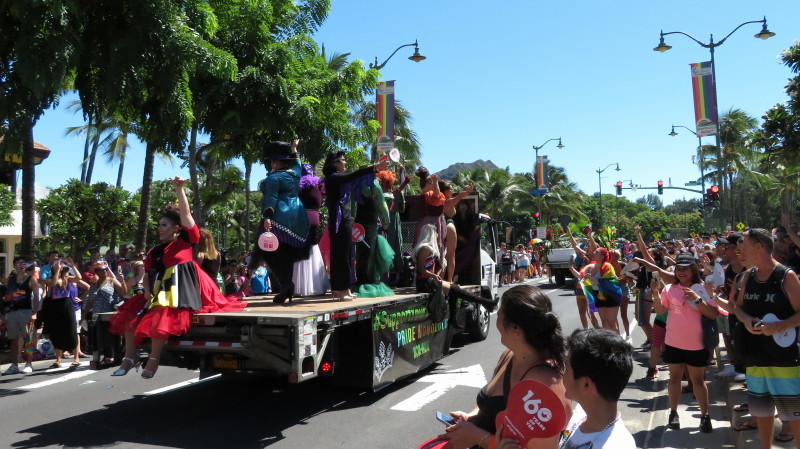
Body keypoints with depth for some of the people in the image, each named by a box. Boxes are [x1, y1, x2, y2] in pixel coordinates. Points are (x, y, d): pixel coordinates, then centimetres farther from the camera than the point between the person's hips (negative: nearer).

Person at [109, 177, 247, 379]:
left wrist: (179, 188, -15)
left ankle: (153, 359, -13)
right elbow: (148, 275, 18)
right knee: (130, 317, 2)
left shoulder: (185, 240, 0)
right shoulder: (155, 252, 16)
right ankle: (129, 359, 9)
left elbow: (186, 213, -10)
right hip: (162, 289, 8)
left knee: (160, 318, -27)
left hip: (182, 288, -8)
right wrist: (147, 291, -2)